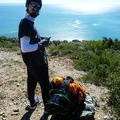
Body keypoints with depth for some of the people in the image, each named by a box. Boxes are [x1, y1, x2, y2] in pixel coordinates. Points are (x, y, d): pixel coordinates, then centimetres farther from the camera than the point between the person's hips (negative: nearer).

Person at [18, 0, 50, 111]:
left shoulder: (29, 22, 7)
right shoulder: (25, 23, -24)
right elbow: (24, 48, -29)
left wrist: (41, 39, 3)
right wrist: (41, 44, -21)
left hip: (33, 61, 9)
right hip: (36, 62, -9)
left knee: (32, 82, 22)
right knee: (45, 85, 7)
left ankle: (32, 103, 41)